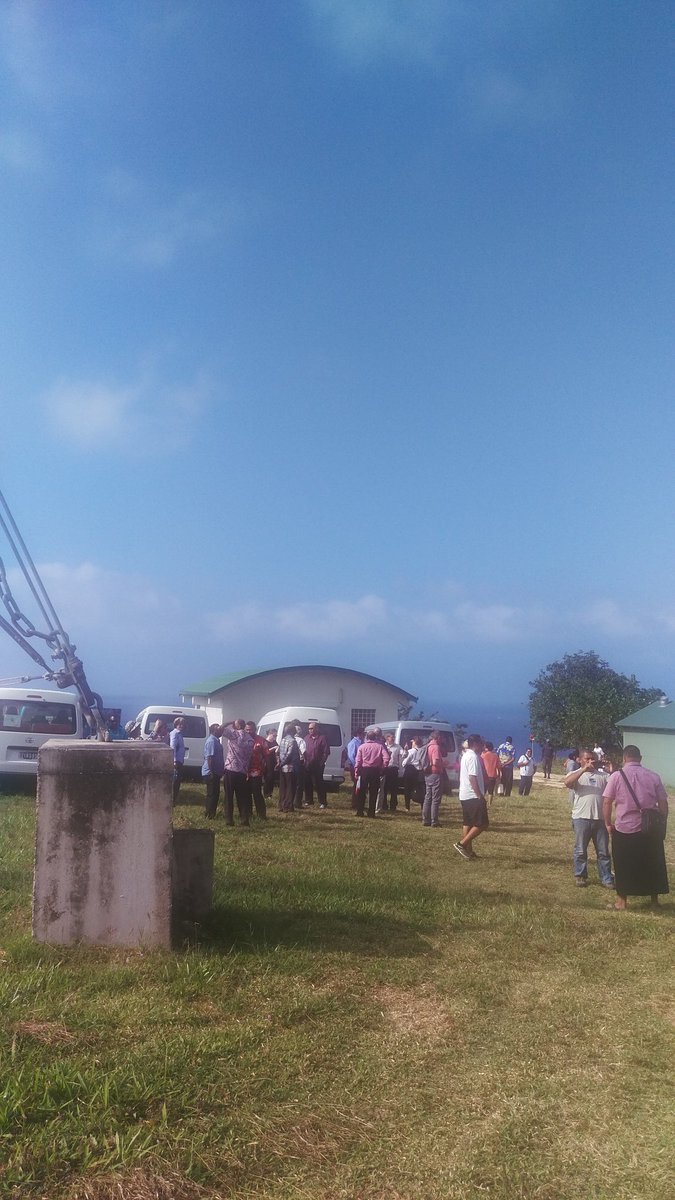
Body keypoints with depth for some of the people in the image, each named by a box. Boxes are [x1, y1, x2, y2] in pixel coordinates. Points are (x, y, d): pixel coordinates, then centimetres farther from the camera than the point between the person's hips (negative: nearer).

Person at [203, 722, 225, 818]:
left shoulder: (216, 741, 15)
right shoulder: (211, 741, -18)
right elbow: (210, 758, -24)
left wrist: (220, 771, 24)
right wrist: (211, 772, -25)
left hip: (215, 772, 10)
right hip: (211, 773, -10)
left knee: (214, 793, 15)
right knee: (212, 794, -5)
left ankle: (209, 813, 23)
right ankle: (210, 815, 1)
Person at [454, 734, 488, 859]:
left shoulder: (466, 755, 15)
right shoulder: (473, 757, -16)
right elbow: (472, 778, -23)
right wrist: (480, 796, -21)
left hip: (465, 795, 10)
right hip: (473, 796, -10)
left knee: (468, 823, 12)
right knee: (482, 824, -6)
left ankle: (468, 850, 15)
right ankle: (461, 844, -8)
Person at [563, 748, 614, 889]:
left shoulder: (602, 775, 12)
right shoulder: (576, 774, 2)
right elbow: (567, 782, -21)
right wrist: (584, 769, -25)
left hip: (600, 818, 3)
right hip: (581, 818, -3)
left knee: (603, 851, 8)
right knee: (580, 850, 6)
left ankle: (606, 878, 16)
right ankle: (580, 876, 19)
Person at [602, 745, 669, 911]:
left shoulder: (617, 776, -6)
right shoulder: (654, 777, -1)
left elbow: (607, 802, -8)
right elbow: (663, 804, 1)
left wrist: (608, 824, 4)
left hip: (624, 829, -2)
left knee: (623, 866, 10)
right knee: (652, 865, 16)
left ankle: (622, 901, 18)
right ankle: (654, 901, 25)